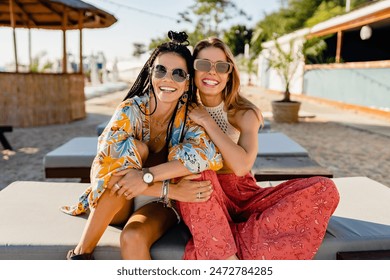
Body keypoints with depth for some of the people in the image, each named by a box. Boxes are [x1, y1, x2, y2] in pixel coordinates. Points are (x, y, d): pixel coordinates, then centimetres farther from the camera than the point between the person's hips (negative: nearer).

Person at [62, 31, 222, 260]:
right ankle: (82, 251, -21)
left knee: (133, 237, -35)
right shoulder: (132, 110, -17)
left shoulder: (190, 117, -12)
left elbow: (210, 154, -33)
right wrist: (170, 190, -33)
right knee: (136, 148, -29)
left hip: (160, 206, -1)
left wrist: (147, 175, -40)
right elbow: (105, 170, -27)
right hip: (117, 205, 1)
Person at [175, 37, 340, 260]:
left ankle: (235, 241, -27)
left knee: (325, 189, -18)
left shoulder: (245, 113, -4)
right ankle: (228, 257, -31)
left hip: (243, 197, 2)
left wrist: (207, 121, -19)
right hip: (201, 204, -1)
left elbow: (242, 166, -21)